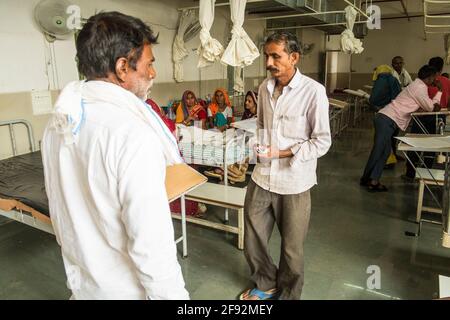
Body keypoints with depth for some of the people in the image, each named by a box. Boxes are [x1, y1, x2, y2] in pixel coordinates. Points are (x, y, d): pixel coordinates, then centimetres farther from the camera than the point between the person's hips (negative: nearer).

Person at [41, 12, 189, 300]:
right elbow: (151, 242, -29)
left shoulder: (58, 122, -3)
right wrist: (172, 295, -16)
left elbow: (60, 206, 8)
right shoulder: (133, 132, -29)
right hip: (128, 288, -7)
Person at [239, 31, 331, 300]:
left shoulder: (314, 91, -13)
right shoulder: (265, 88, 5)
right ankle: (266, 284, 42)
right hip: (262, 177, 5)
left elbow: (322, 142, -11)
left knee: (292, 247, 13)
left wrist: (282, 153, -18)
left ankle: (288, 294, 39)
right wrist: (260, 144, -4)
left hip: (294, 181, -5)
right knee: (253, 239, 15)